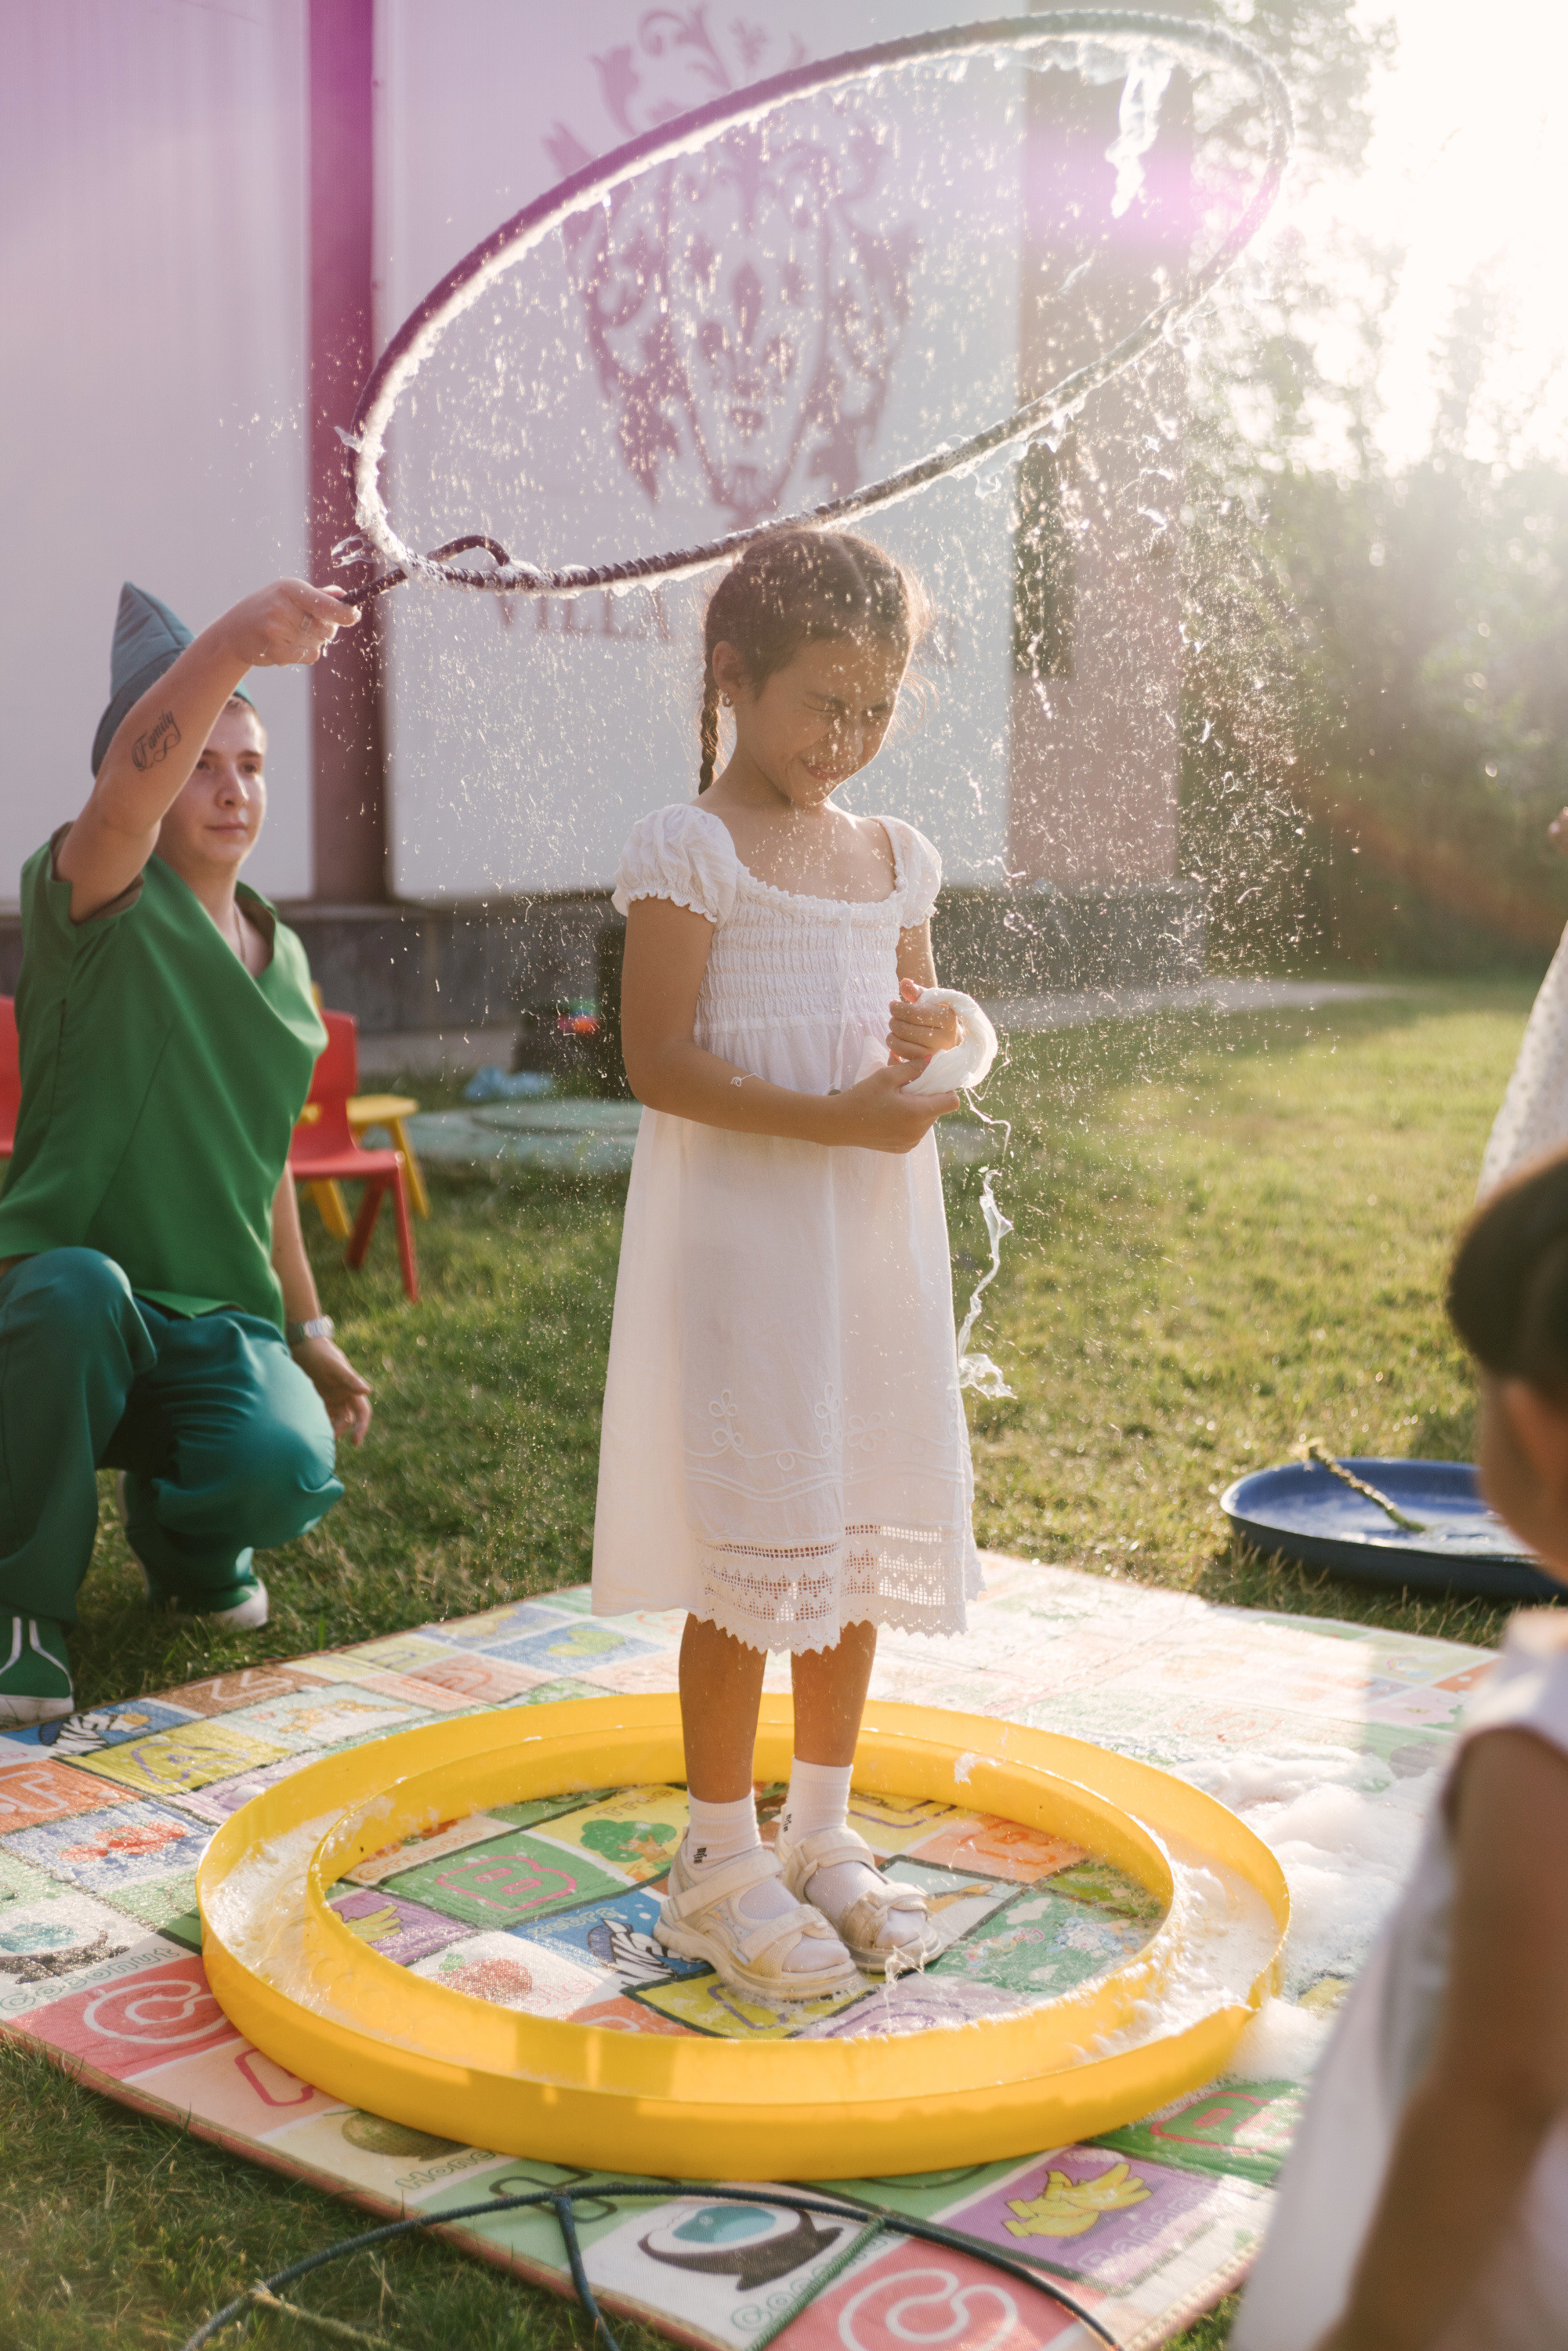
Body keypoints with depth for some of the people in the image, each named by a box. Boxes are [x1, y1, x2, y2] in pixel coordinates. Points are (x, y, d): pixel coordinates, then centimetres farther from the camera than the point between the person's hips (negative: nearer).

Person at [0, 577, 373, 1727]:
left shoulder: (284, 955, 12)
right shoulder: (99, 904, -7)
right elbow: (128, 784, -31)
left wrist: (309, 1329, 24)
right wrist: (235, 642, -48)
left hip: (221, 1329, 4)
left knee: (288, 1464, -28)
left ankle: (182, 1543, 13)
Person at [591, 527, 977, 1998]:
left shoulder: (893, 858, 13)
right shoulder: (689, 848, -8)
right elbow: (659, 1063, -15)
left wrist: (932, 1046, -3)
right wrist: (839, 1118, -23)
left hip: (880, 1231, 7)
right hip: (737, 1229, -6)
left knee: (862, 1532, 11)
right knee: (752, 1547, -2)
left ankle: (822, 1834, 27)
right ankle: (721, 1859, 14)